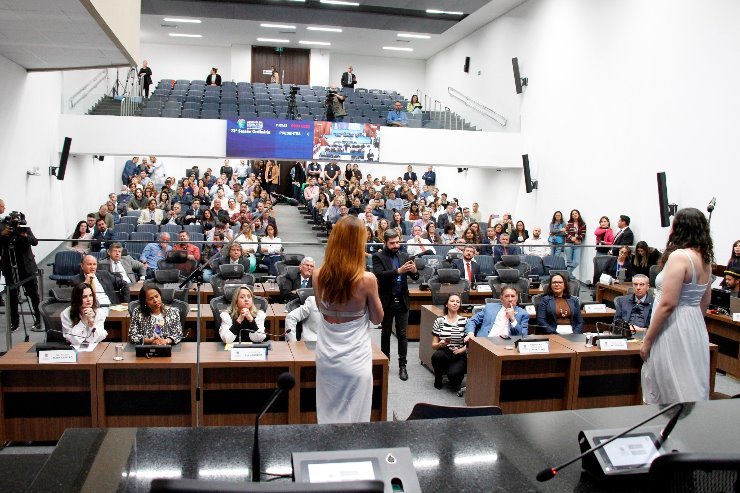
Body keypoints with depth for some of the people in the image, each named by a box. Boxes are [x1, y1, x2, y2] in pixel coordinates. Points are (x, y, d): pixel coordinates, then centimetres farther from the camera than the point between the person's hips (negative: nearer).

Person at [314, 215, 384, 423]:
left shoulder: (318, 275, -8)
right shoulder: (367, 279, -19)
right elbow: (377, 319, -5)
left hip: (326, 356, 4)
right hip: (355, 358, -4)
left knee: (328, 415, 18)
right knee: (353, 418, 10)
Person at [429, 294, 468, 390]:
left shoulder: (464, 321, 2)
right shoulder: (439, 321, 3)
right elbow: (433, 345, 5)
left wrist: (461, 350, -18)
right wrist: (440, 344, -18)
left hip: (459, 356, -2)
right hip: (444, 354, 2)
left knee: (453, 374, -32)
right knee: (436, 355, -34)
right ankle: (438, 378, -3)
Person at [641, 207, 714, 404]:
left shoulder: (679, 256, -18)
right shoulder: (705, 258, 10)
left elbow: (668, 304, -20)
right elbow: (705, 302, 18)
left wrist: (647, 340, -14)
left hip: (674, 329, -9)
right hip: (696, 327, 9)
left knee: (673, 392, 0)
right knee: (693, 389, 16)